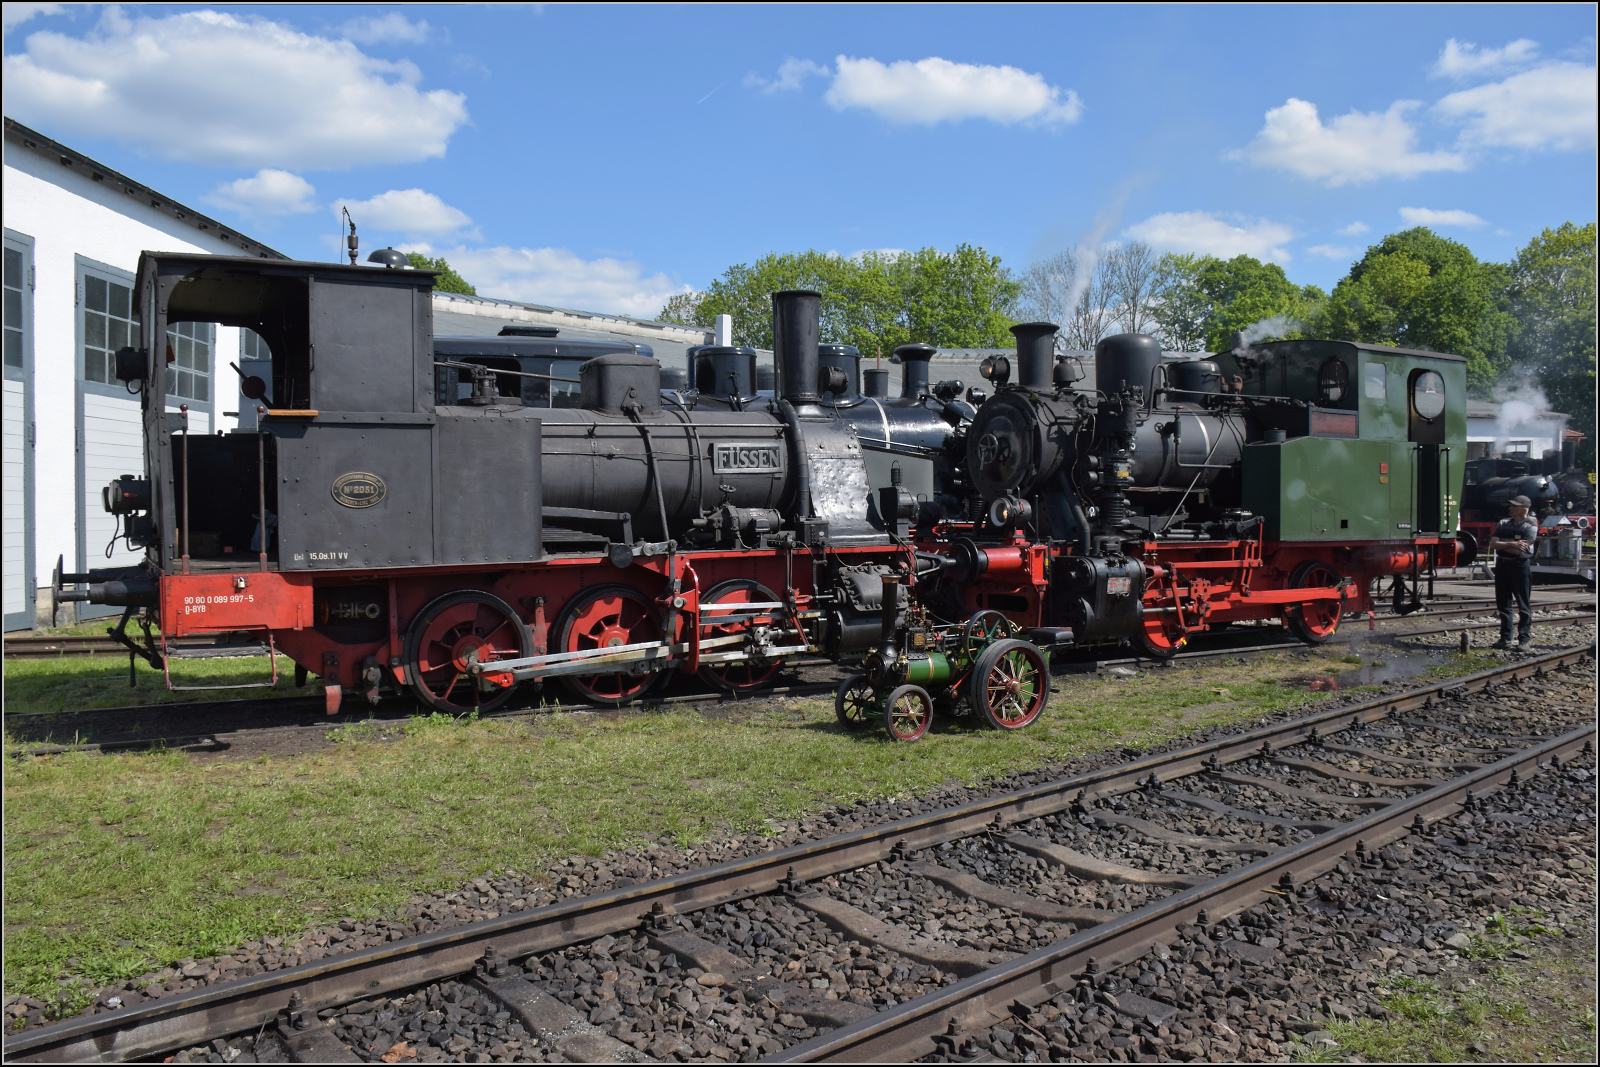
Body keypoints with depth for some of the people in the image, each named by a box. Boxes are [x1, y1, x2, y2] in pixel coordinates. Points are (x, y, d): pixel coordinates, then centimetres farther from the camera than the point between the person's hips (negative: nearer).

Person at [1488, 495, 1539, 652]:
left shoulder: (1530, 526, -5)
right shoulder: (1503, 523, 12)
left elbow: (1519, 550, -16)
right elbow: (1492, 544, 1)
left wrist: (1501, 544, -4)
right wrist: (1511, 544, -13)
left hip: (1520, 565, -6)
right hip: (1502, 564, 6)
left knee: (1523, 605, -3)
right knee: (1503, 603, 9)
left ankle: (1525, 639, 0)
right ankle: (1505, 638, 15)